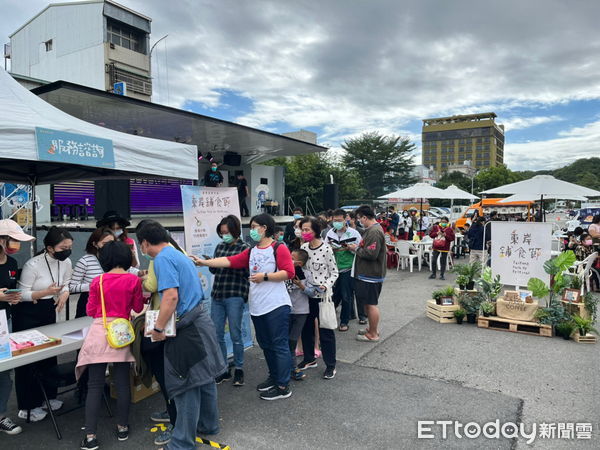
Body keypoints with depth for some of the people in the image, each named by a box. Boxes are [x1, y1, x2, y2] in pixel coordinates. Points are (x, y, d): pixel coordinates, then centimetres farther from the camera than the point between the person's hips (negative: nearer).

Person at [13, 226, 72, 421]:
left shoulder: (66, 262, -5)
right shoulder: (33, 265, -23)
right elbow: (21, 294, -17)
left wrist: (64, 294, -12)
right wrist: (46, 292, -31)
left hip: (48, 311, 6)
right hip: (27, 314, -6)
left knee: (49, 354, 11)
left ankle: (47, 396, 28)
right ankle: (28, 406, 15)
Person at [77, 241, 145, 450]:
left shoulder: (97, 281, -2)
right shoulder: (133, 280, -3)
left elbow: (90, 311, 6)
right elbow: (138, 308, 9)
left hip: (100, 333, 0)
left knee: (95, 385, 6)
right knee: (122, 383, 11)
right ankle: (122, 428, 25)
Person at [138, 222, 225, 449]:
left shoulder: (163, 258, -14)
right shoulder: (180, 255, 16)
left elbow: (171, 296, -25)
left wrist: (158, 327, -15)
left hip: (187, 328, -10)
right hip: (200, 319, 10)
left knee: (186, 385, 0)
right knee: (204, 377, 20)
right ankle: (208, 424, 36)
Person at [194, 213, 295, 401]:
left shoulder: (279, 249, -7)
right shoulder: (251, 252, 13)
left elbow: (289, 272, -14)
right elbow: (229, 261, 5)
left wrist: (265, 276, -16)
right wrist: (204, 262, -2)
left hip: (276, 306, -7)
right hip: (257, 307, 8)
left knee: (279, 345, -1)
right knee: (265, 345, 17)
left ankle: (283, 387, 7)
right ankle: (274, 377, 33)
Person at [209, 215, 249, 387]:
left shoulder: (244, 248, -3)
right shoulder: (220, 247, 12)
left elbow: (247, 273, -9)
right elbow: (213, 269, 18)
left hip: (235, 296, -5)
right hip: (217, 295, 5)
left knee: (235, 335, 2)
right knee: (217, 334, 7)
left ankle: (239, 369, 20)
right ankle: (223, 370, 21)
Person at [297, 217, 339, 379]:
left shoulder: (326, 249, -14)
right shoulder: (303, 248, 2)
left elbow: (334, 272, -8)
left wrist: (326, 285, -23)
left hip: (323, 295, -6)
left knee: (326, 331, 3)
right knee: (306, 328, 17)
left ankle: (330, 365, 17)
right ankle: (309, 359, 35)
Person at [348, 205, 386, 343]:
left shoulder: (374, 232, -21)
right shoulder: (372, 229, 13)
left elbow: (371, 254, -27)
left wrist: (356, 249, -14)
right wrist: (357, 247, 6)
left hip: (370, 275, -11)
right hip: (366, 273, 11)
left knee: (371, 304, 0)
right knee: (367, 303, 20)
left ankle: (373, 334, 12)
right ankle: (372, 328, 33)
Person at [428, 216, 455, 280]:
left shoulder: (450, 229, 0)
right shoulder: (435, 227, 4)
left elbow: (452, 239, -4)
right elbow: (431, 235, 3)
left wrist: (446, 235, -18)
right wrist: (437, 233, -14)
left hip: (445, 248, -1)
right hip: (436, 247, 1)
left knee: (443, 262, 4)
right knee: (433, 260, 1)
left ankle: (441, 275, 13)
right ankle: (433, 274, 16)